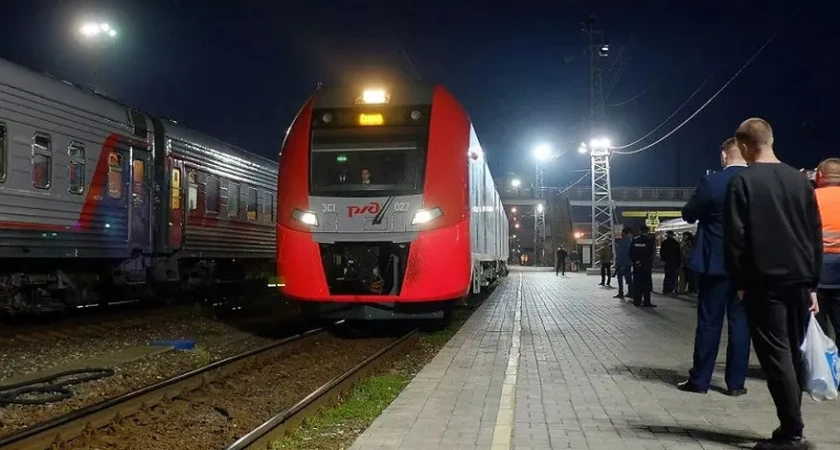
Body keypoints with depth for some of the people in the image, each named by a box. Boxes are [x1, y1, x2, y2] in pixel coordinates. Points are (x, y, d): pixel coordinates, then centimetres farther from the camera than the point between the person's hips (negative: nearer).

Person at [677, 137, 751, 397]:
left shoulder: (711, 183, -11)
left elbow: (688, 215, 0)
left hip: (716, 263, -3)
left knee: (709, 322, 3)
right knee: (741, 322, 7)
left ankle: (699, 380, 8)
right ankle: (736, 383, 10)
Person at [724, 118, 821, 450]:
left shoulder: (743, 180, -6)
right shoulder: (799, 179, 9)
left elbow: (735, 236, -10)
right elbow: (816, 234, 10)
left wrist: (739, 282, -2)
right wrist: (813, 283, 14)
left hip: (764, 281, -5)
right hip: (799, 280, 5)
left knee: (775, 355, -3)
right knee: (793, 353, 13)